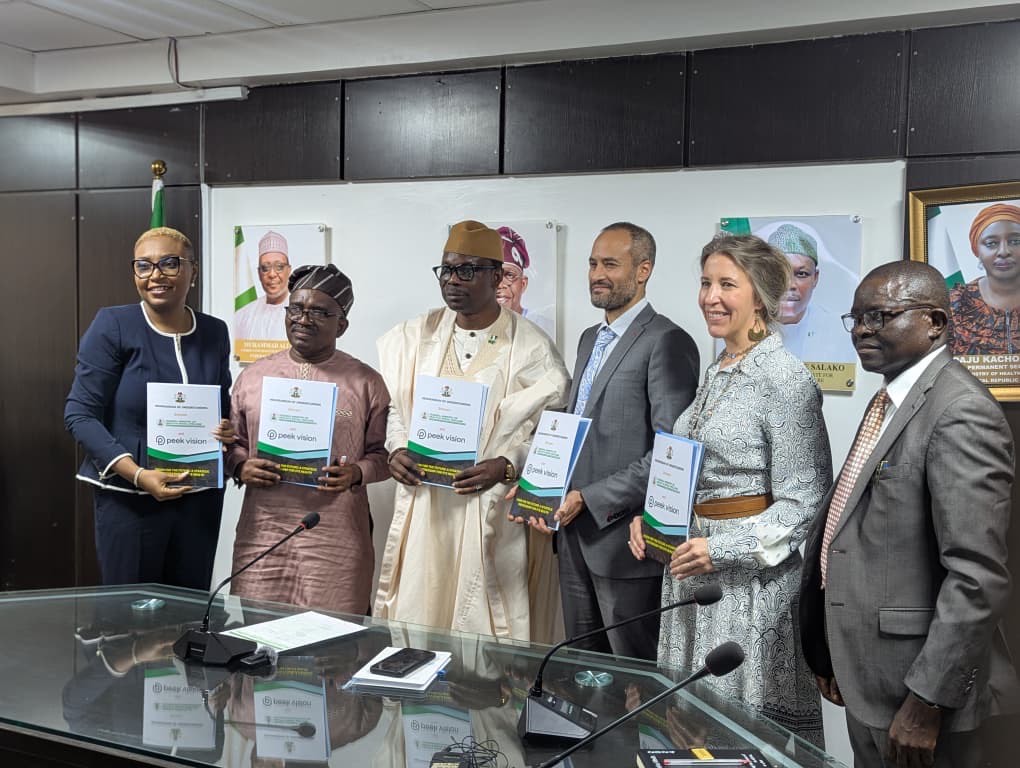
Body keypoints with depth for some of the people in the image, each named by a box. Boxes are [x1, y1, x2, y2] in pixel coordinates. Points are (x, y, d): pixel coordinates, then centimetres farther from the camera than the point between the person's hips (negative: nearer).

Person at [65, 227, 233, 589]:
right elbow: (80, 414, -11)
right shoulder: (112, 326, -9)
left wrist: (229, 432, -6)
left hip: (200, 497, 4)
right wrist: (137, 474, -22)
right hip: (128, 497, -4)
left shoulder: (214, 332, 5)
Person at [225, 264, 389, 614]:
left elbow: (384, 452, 6)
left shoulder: (365, 382, 4)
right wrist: (240, 466, -3)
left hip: (337, 538, -2)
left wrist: (356, 473, -13)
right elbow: (232, 442, 17)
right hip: (262, 531, 2)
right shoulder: (253, 375, 12)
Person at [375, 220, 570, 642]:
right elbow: (391, 405, 15)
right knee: (416, 618, 6)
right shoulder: (416, 336, 9)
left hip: (493, 513, -3)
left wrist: (505, 466, -18)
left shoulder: (530, 345, -4)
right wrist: (396, 450, -3)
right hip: (423, 506, 4)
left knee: (486, 624, 0)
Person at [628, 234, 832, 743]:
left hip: (751, 577, -8)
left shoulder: (785, 379, -13)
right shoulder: (717, 374, 11)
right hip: (692, 569, 8)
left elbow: (803, 503, -14)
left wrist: (723, 549, -22)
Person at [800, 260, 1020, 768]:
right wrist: (837, 661, 17)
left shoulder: (960, 412, -18)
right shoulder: (888, 403, 12)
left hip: (918, 688, -9)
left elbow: (978, 579, -24)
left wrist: (927, 702, -22)